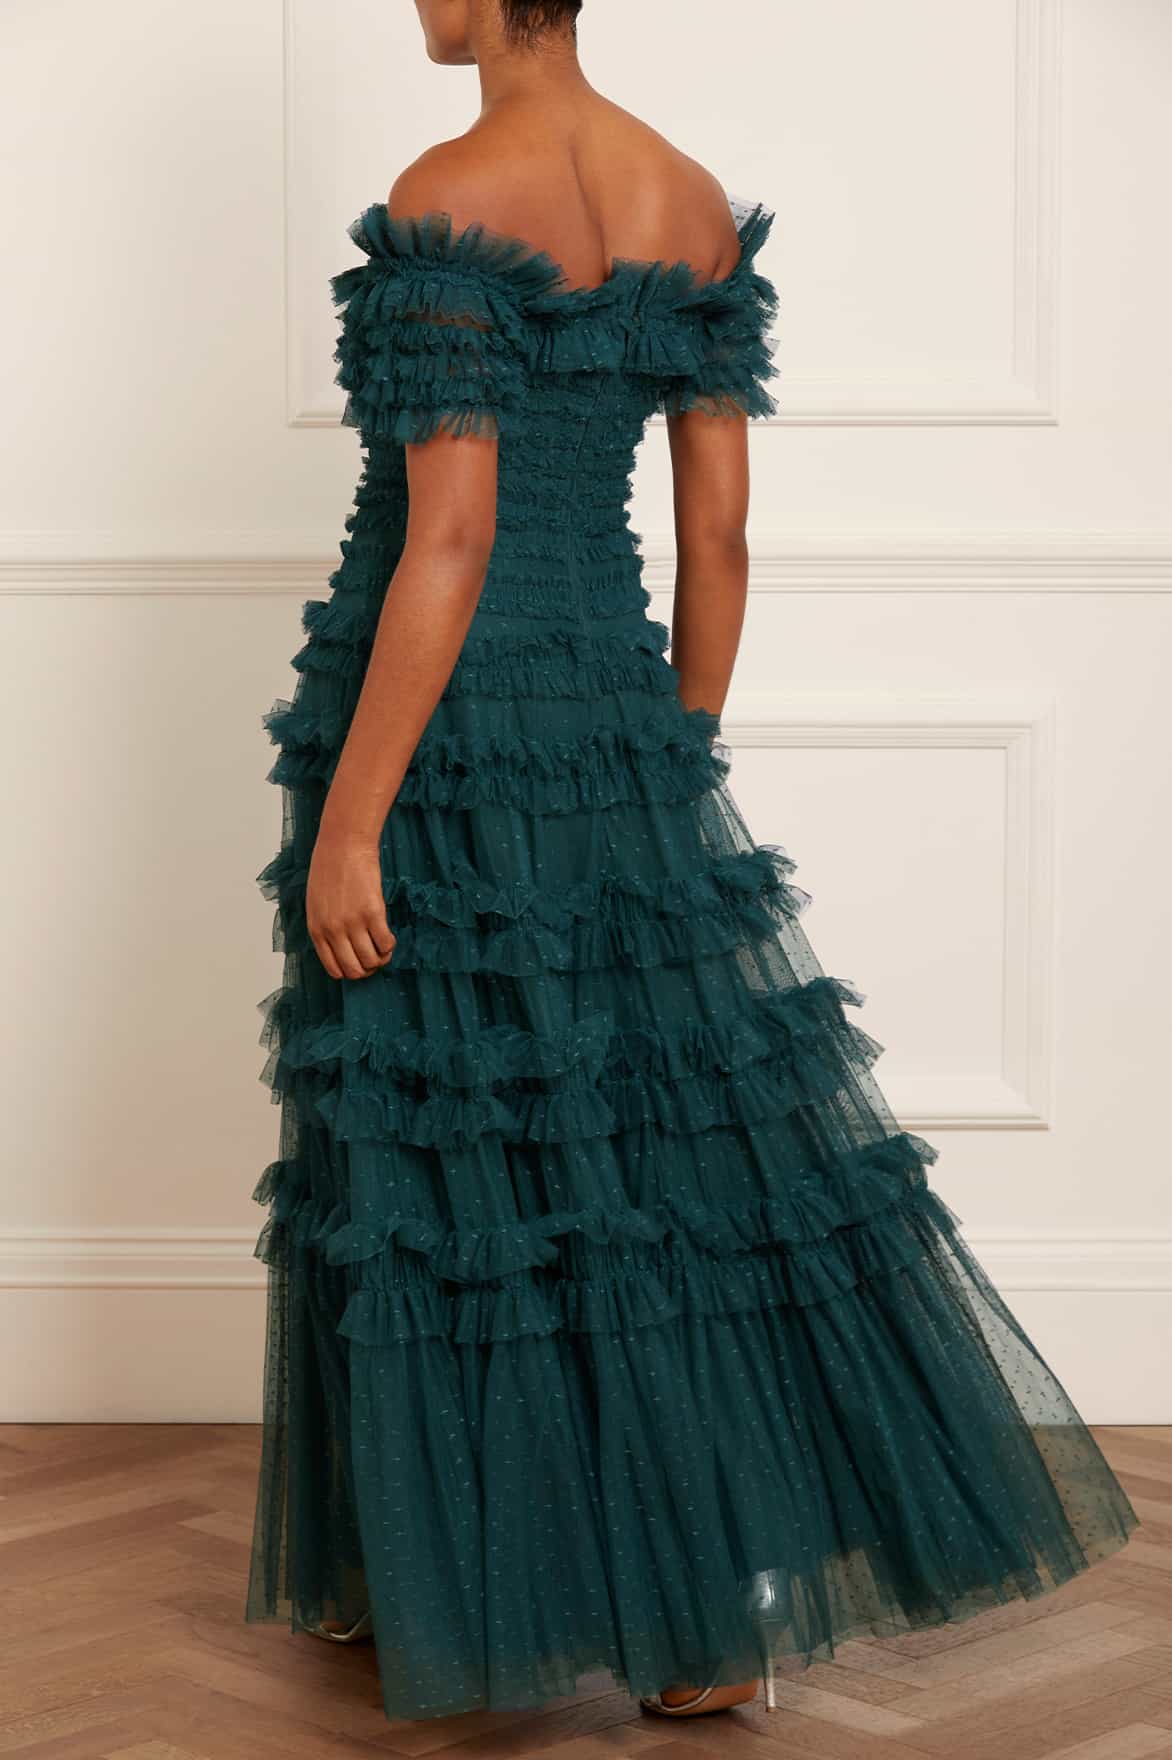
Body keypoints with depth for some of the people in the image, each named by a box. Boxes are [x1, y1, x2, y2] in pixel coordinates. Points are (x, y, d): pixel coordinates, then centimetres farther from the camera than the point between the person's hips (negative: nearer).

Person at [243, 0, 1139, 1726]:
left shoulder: (449, 200, -15)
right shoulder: (698, 204, 6)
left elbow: (448, 544, -19)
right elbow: (718, 533, 7)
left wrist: (347, 820, -15)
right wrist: (678, 770, 16)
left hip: (440, 722, -6)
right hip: (611, 712, 6)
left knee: (436, 1146, 6)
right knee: (682, 1124, 10)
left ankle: (428, 1591, 22)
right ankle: (714, 1616, 14)